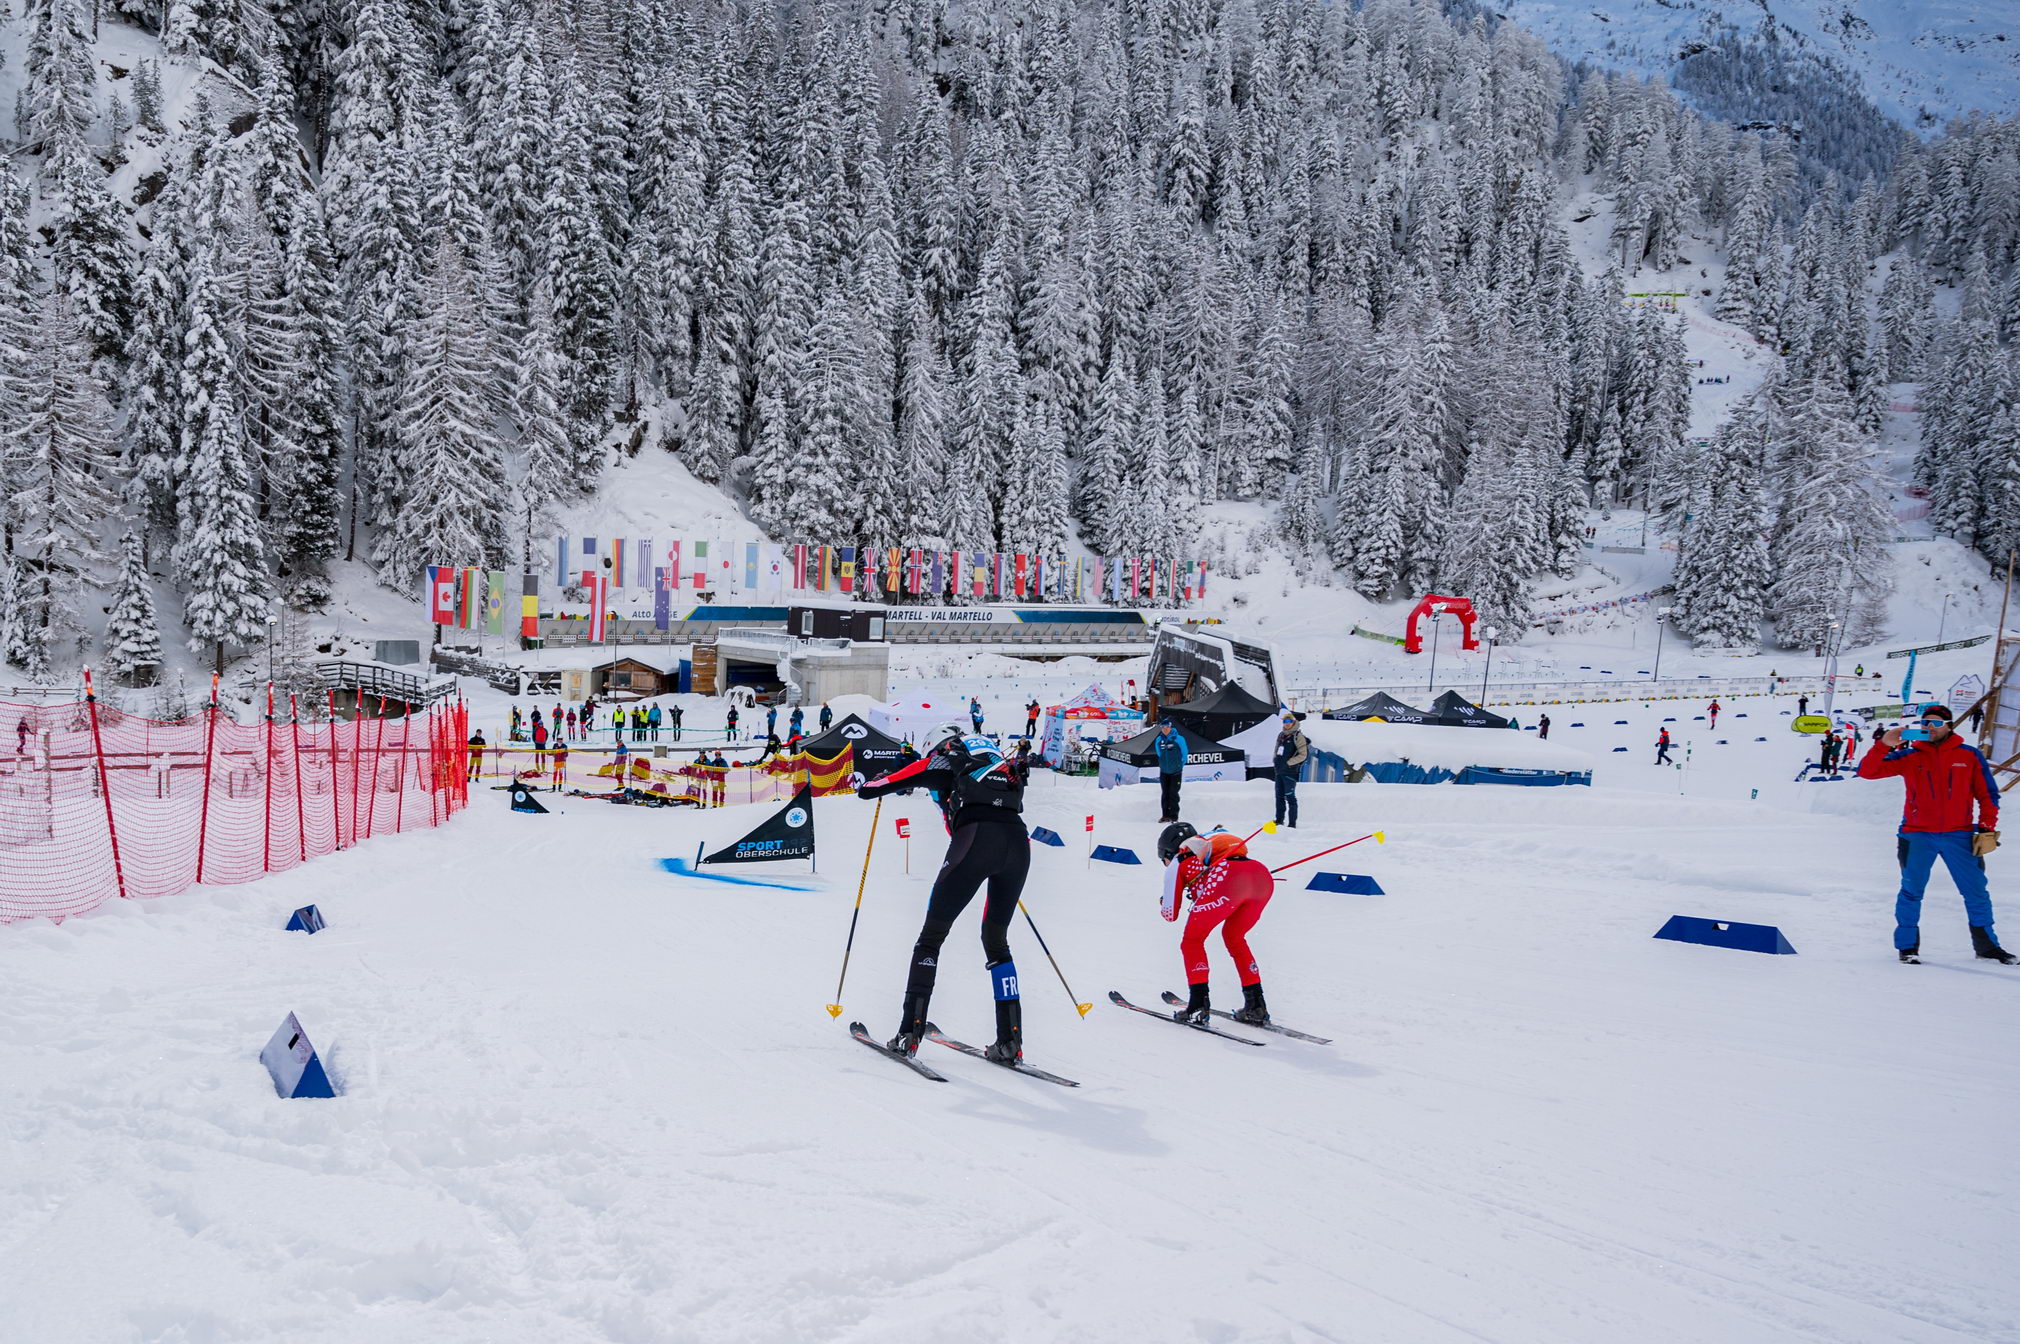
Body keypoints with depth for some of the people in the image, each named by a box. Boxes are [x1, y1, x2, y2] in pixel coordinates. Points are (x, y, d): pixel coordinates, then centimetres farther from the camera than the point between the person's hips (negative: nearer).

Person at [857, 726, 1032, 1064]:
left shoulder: (942, 761, 20)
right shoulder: (998, 761, 33)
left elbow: (900, 777, 25)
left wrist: (864, 786, 44)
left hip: (974, 839, -4)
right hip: (1019, 841, 5)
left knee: (932, 934, 7)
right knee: (996, 940, 18)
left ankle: (910, 1033, 1)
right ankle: (1010, 1042, 10)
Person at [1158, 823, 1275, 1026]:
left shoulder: (1176, 863, 25)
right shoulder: (1203, 853, 41)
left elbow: (1171, 914, 27)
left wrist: (1166, 903, 47)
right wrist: (1197, 893, 48)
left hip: (1227, 879, -6)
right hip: (1262, 874, 6)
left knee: (1191, 942, 13)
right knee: (1233, 936, 29)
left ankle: (1199, 1005, 0)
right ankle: (1256, 1007, 24)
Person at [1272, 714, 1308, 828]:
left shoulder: (1298, 736, -6)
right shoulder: (1281, 735, 15)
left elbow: (1303, 755, -11)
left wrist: (1288, 763, -13)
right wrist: (1275, 761, 9)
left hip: (1290, 771, -7)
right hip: (1279, 771, 7)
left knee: (1290, 796, -7)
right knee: (1279, 796, 12)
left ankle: (1292, 823, -5)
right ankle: (1279, 820, 20)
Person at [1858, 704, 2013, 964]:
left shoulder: (1969, 755, 4)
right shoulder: (1909, 757, 3)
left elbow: (1988, 794, 8)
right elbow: (1867, 771, -3)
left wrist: (1987, 828, -1)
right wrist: (1883, 745, -17)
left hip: (1959, 835, 1)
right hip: (1918, 836, -1)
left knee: (1976, 892, 6)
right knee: (1912, 891, 0)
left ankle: (1986, 945, 20)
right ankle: (1907, 945, 10)